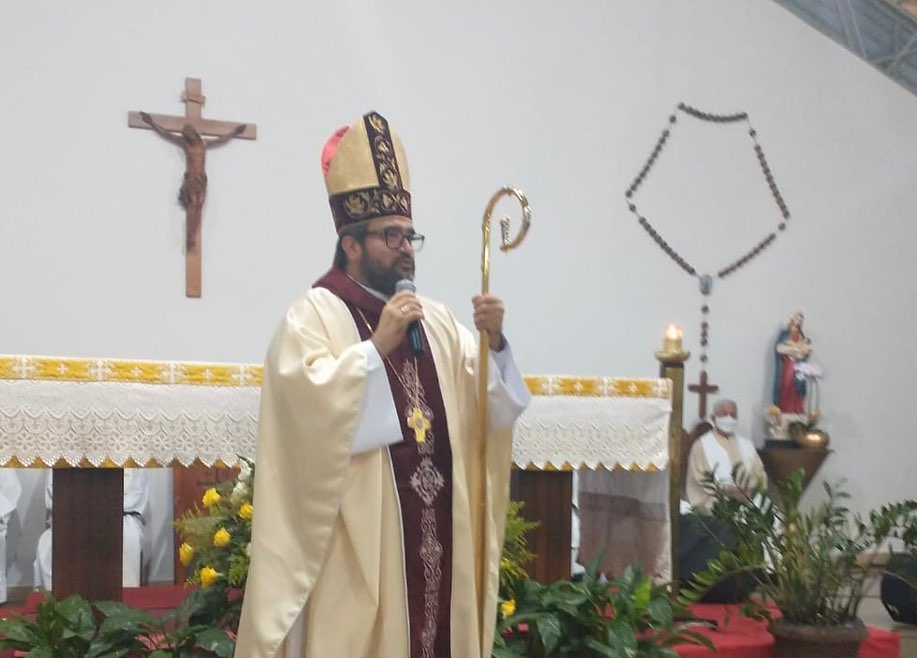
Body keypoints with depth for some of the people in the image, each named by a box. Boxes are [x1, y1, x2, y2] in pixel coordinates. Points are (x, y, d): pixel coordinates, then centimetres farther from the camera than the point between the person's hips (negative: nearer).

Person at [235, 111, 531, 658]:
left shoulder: (438, 321, 14)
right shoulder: (314, 315, -3)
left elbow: (496, 409, 8)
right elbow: (310, 407, -19)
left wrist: (495, 342, -8)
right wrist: (377, 346, -19)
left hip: (438, 533, 6)